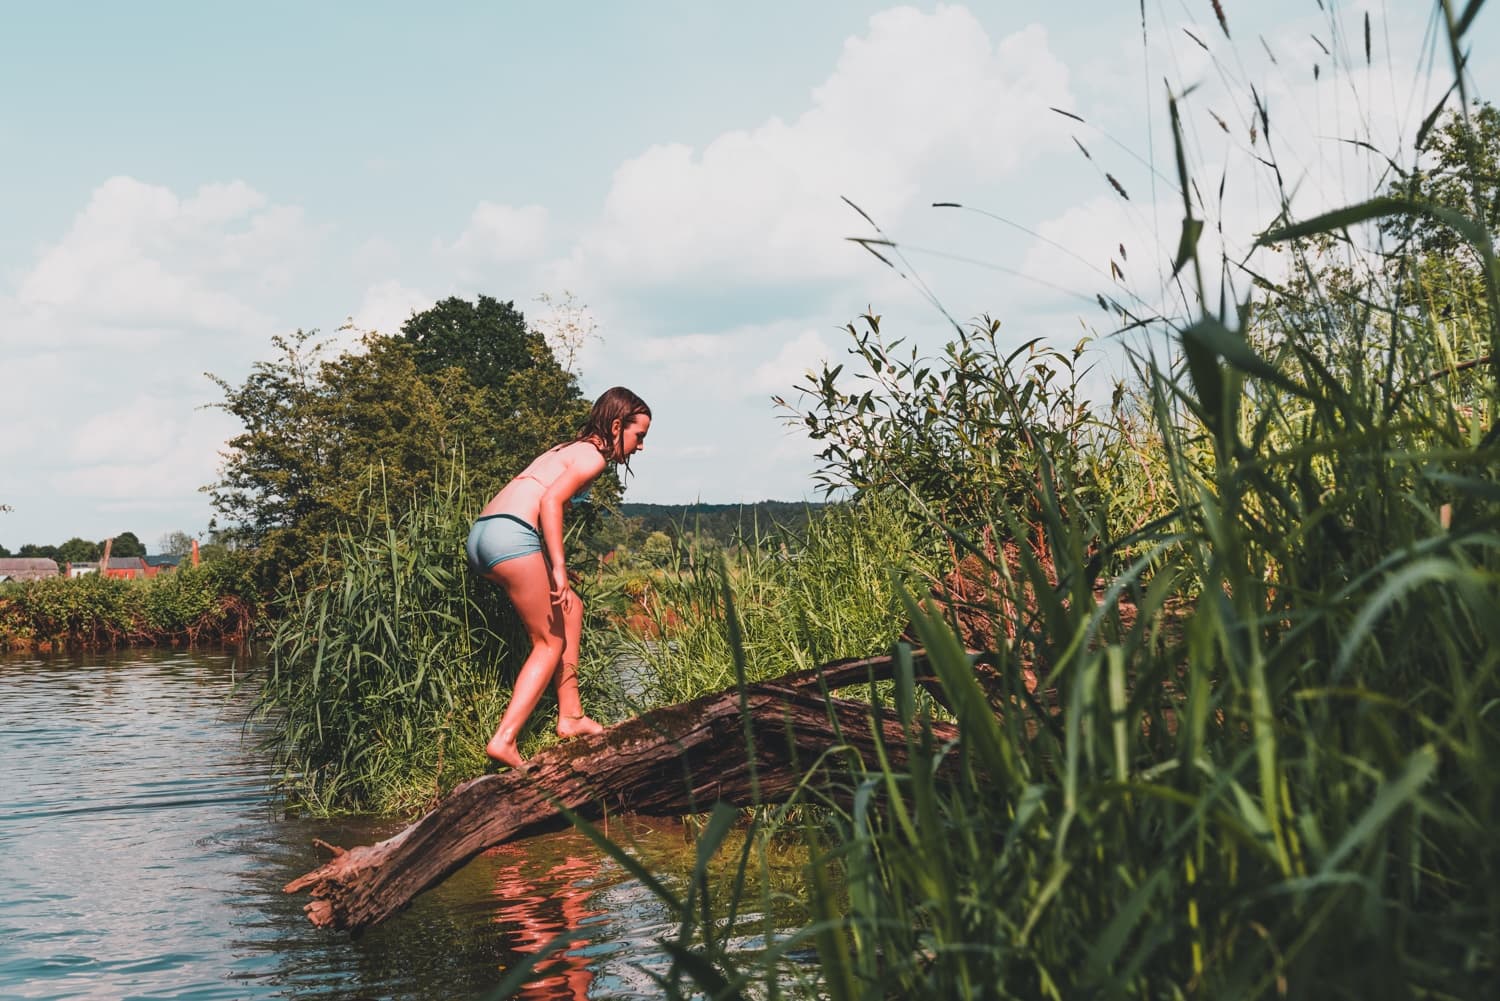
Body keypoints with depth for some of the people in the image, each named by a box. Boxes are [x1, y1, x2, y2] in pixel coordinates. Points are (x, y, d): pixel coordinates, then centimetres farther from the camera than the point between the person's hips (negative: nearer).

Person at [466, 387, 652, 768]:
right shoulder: (593, 455, -1)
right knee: (551, 642, 0)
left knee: (570, 608, 20)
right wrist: (559, 568, -18)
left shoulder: (569, 449, 27)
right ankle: (505, 739, -10)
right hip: (511, 535, -9)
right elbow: (551, 501, -15)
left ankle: (570, 716, 19)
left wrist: (555, 569, 23)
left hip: (481, 535, 9)